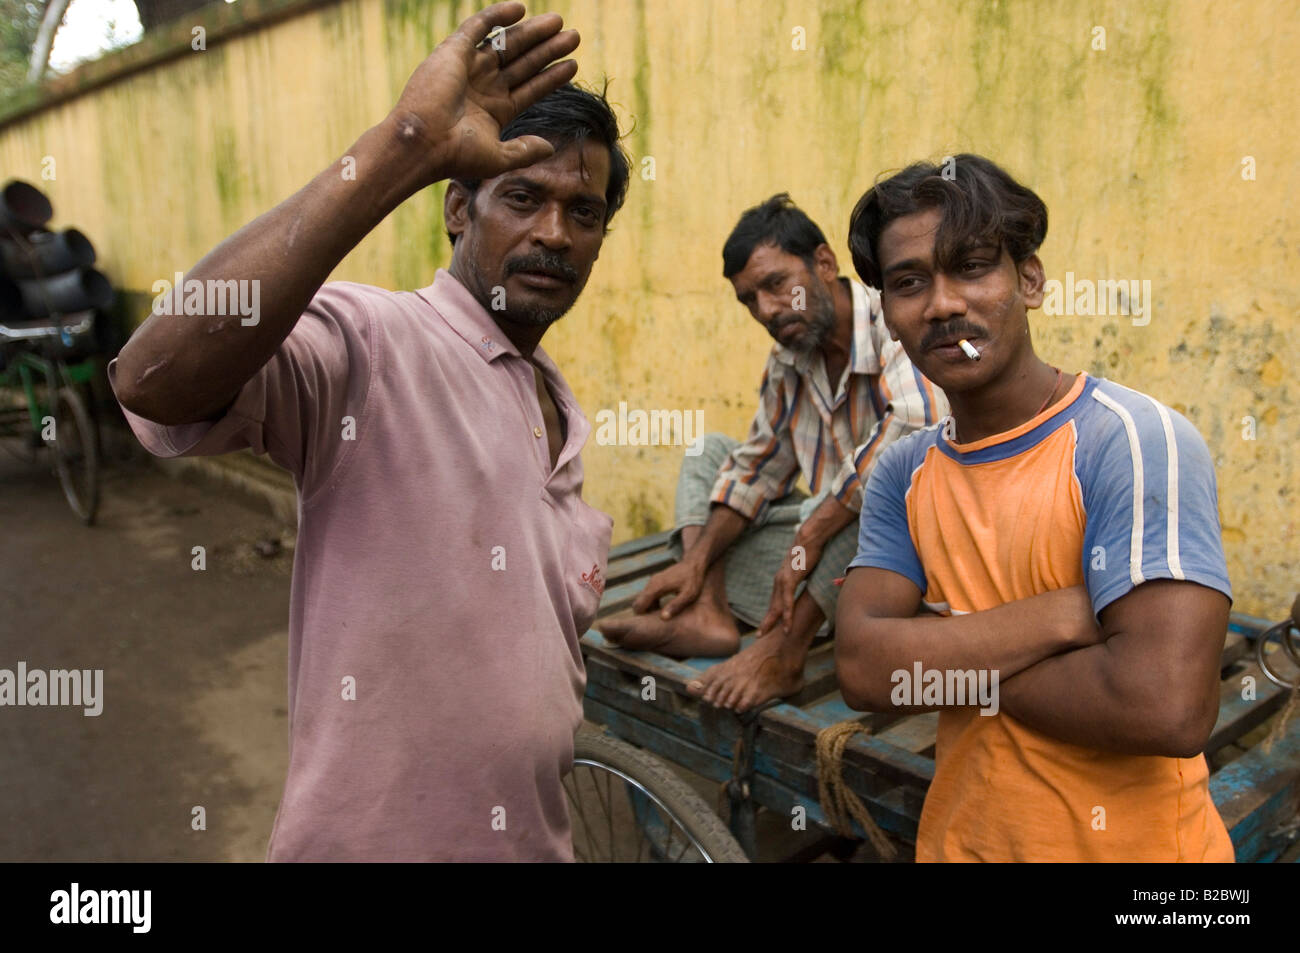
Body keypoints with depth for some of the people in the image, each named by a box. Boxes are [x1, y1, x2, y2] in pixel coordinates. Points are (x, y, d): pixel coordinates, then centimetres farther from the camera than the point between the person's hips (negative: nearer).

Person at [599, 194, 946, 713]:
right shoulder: (785, 366, 4)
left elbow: (917, 423, -38)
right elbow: (758, 467, 12)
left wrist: (810, 536, -38)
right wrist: (697, 559, -1)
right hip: (827, 535, 8)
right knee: (708, 453, 9)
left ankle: (784, 649, -31)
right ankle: (706, 611, -14)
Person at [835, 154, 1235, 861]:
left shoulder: (1139, 440, -19)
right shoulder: (904, 475, -1)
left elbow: (1168, 706, -31)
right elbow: (860, 667, -14)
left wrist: (947, 663, -18)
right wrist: (1063, 615, -23)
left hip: (1129, 840, -4)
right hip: (957, 838, 5)